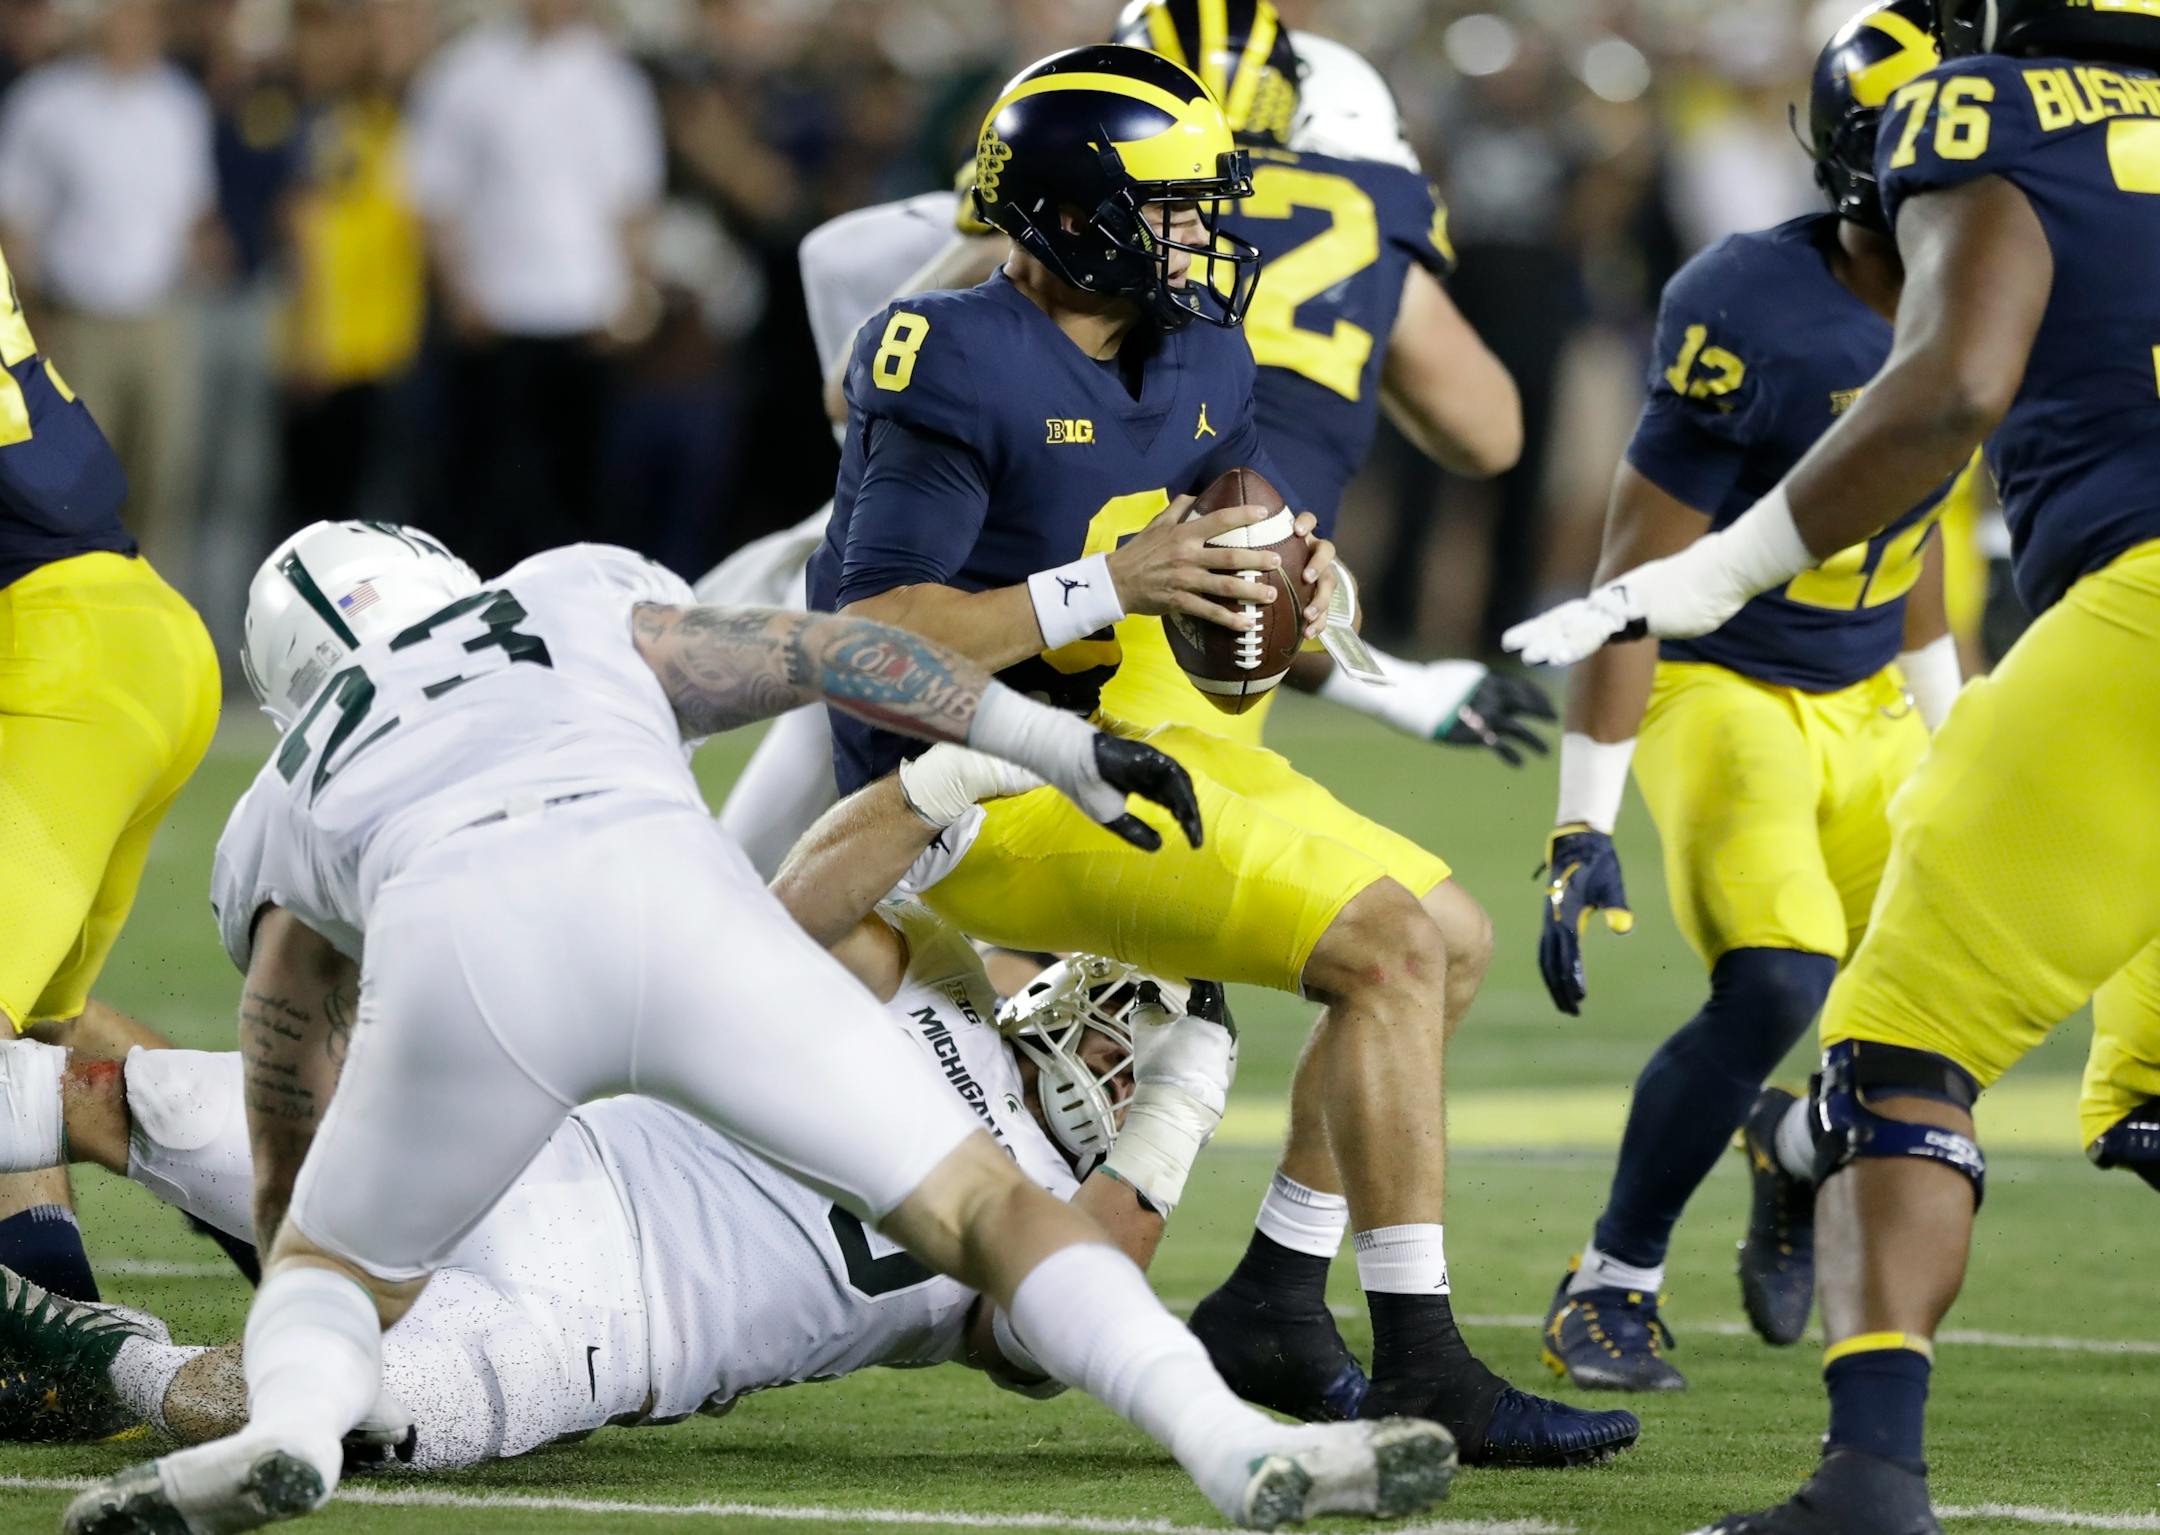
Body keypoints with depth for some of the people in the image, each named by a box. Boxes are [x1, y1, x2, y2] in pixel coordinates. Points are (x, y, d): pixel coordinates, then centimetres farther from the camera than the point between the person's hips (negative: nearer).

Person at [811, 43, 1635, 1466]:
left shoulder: (1194, 367, 8)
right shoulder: (963, 372, -18)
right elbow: (872, 638, -23)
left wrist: (1297, 590, -7)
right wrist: (1104, 589, -27)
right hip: (987, 793, -10)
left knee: (1452, 935, 12)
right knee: (1390, 948, -18)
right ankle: (1419, 1367, -17)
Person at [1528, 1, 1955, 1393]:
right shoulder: (1751, 313, -24)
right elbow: (1639, 576, -20)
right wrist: (1583, 831, -22)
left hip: (1865, 702, 7)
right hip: (1720, 689, -7)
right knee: (1775, 989, -26)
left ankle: (1801, 1161, 29)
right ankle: (1609, 1289, -7)